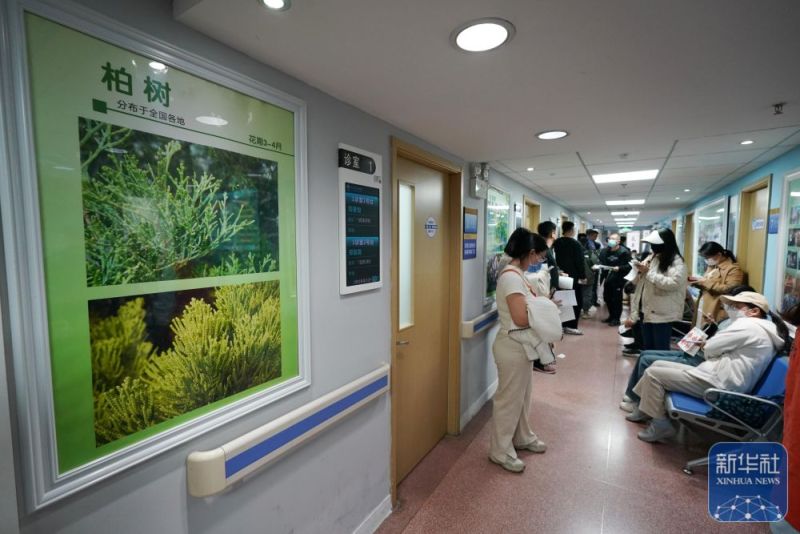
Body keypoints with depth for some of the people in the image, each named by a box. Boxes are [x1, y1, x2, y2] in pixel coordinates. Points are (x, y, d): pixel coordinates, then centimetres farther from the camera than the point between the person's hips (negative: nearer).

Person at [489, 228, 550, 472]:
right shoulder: (511, 276, -23)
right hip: (512, 347, -10)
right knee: (509, 399, 5)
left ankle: (522, 438, 43)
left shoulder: (517, 274, 8)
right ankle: (500, 451, 21)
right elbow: (521, 318, -28)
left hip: (521, 346, 10)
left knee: (522, 395, 24)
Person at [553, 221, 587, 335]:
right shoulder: (575, 243, -14)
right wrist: (583, 276, -7)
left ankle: (561, 324, 15)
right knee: (576, 301, 2)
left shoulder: (556, 243, 5)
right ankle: (571, 326, 0)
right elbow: (580, 262, -14)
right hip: (574, 276, -6)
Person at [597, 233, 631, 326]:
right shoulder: (605, 251, 10)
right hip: (607, 278, 6)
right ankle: (611, 316, 28)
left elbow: (629, 266, -12)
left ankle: (616, 319, 11)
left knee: (616, 299, 0)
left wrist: (619, 268, -25)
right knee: (607, 298, 12)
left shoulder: (624, 252, -8)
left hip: (618, 279, -6)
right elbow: (602, 262, 15)